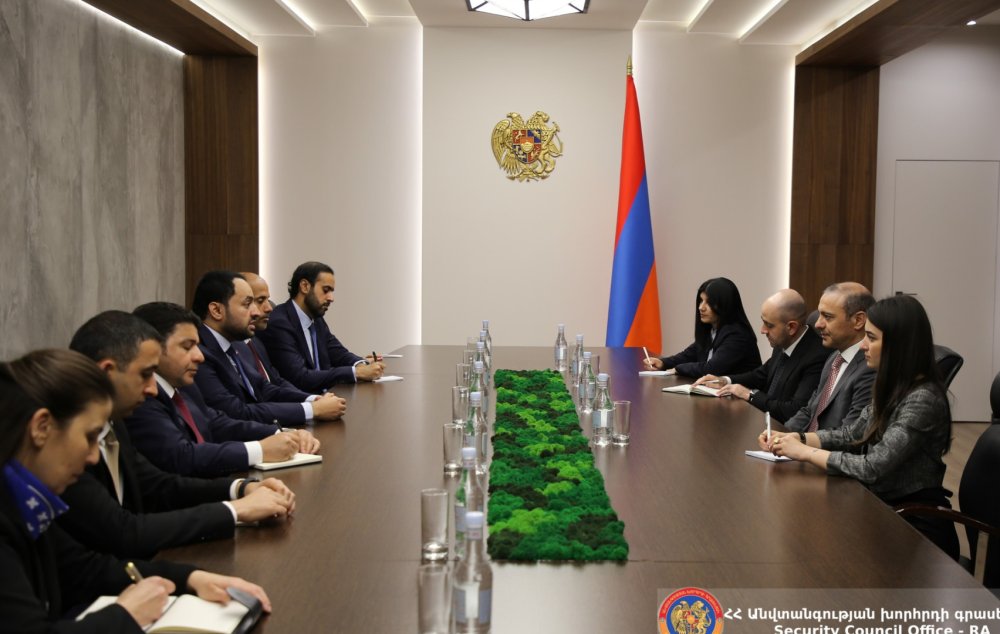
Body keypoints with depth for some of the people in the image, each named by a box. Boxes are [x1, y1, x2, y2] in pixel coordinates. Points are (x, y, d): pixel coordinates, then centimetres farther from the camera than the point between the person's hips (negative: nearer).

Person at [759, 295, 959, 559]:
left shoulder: (923, 399, -22)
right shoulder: (892, 388, 5)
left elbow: (873, 467, -26)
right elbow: (851, 434, 11)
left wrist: (804, 452, -16)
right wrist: (795, 438, -4)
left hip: (916, 527, -7)